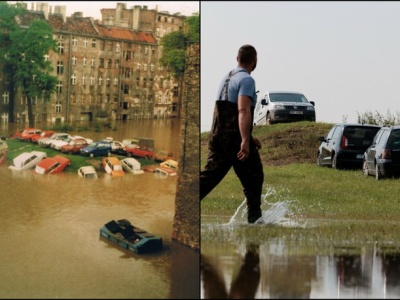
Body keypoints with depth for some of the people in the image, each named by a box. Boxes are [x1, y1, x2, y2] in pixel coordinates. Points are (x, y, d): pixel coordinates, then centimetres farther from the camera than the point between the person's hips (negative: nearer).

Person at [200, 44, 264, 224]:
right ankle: (254, 218, 13)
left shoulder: (226, 78, 19)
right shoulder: (246, 80, -9)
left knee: (210, 174, 4)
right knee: (253, 178, 7)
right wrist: (245, 140, -31)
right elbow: (243, 111, -23)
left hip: (217, 136, 8)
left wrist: (248, 137, 31)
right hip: (235, 139, -8)